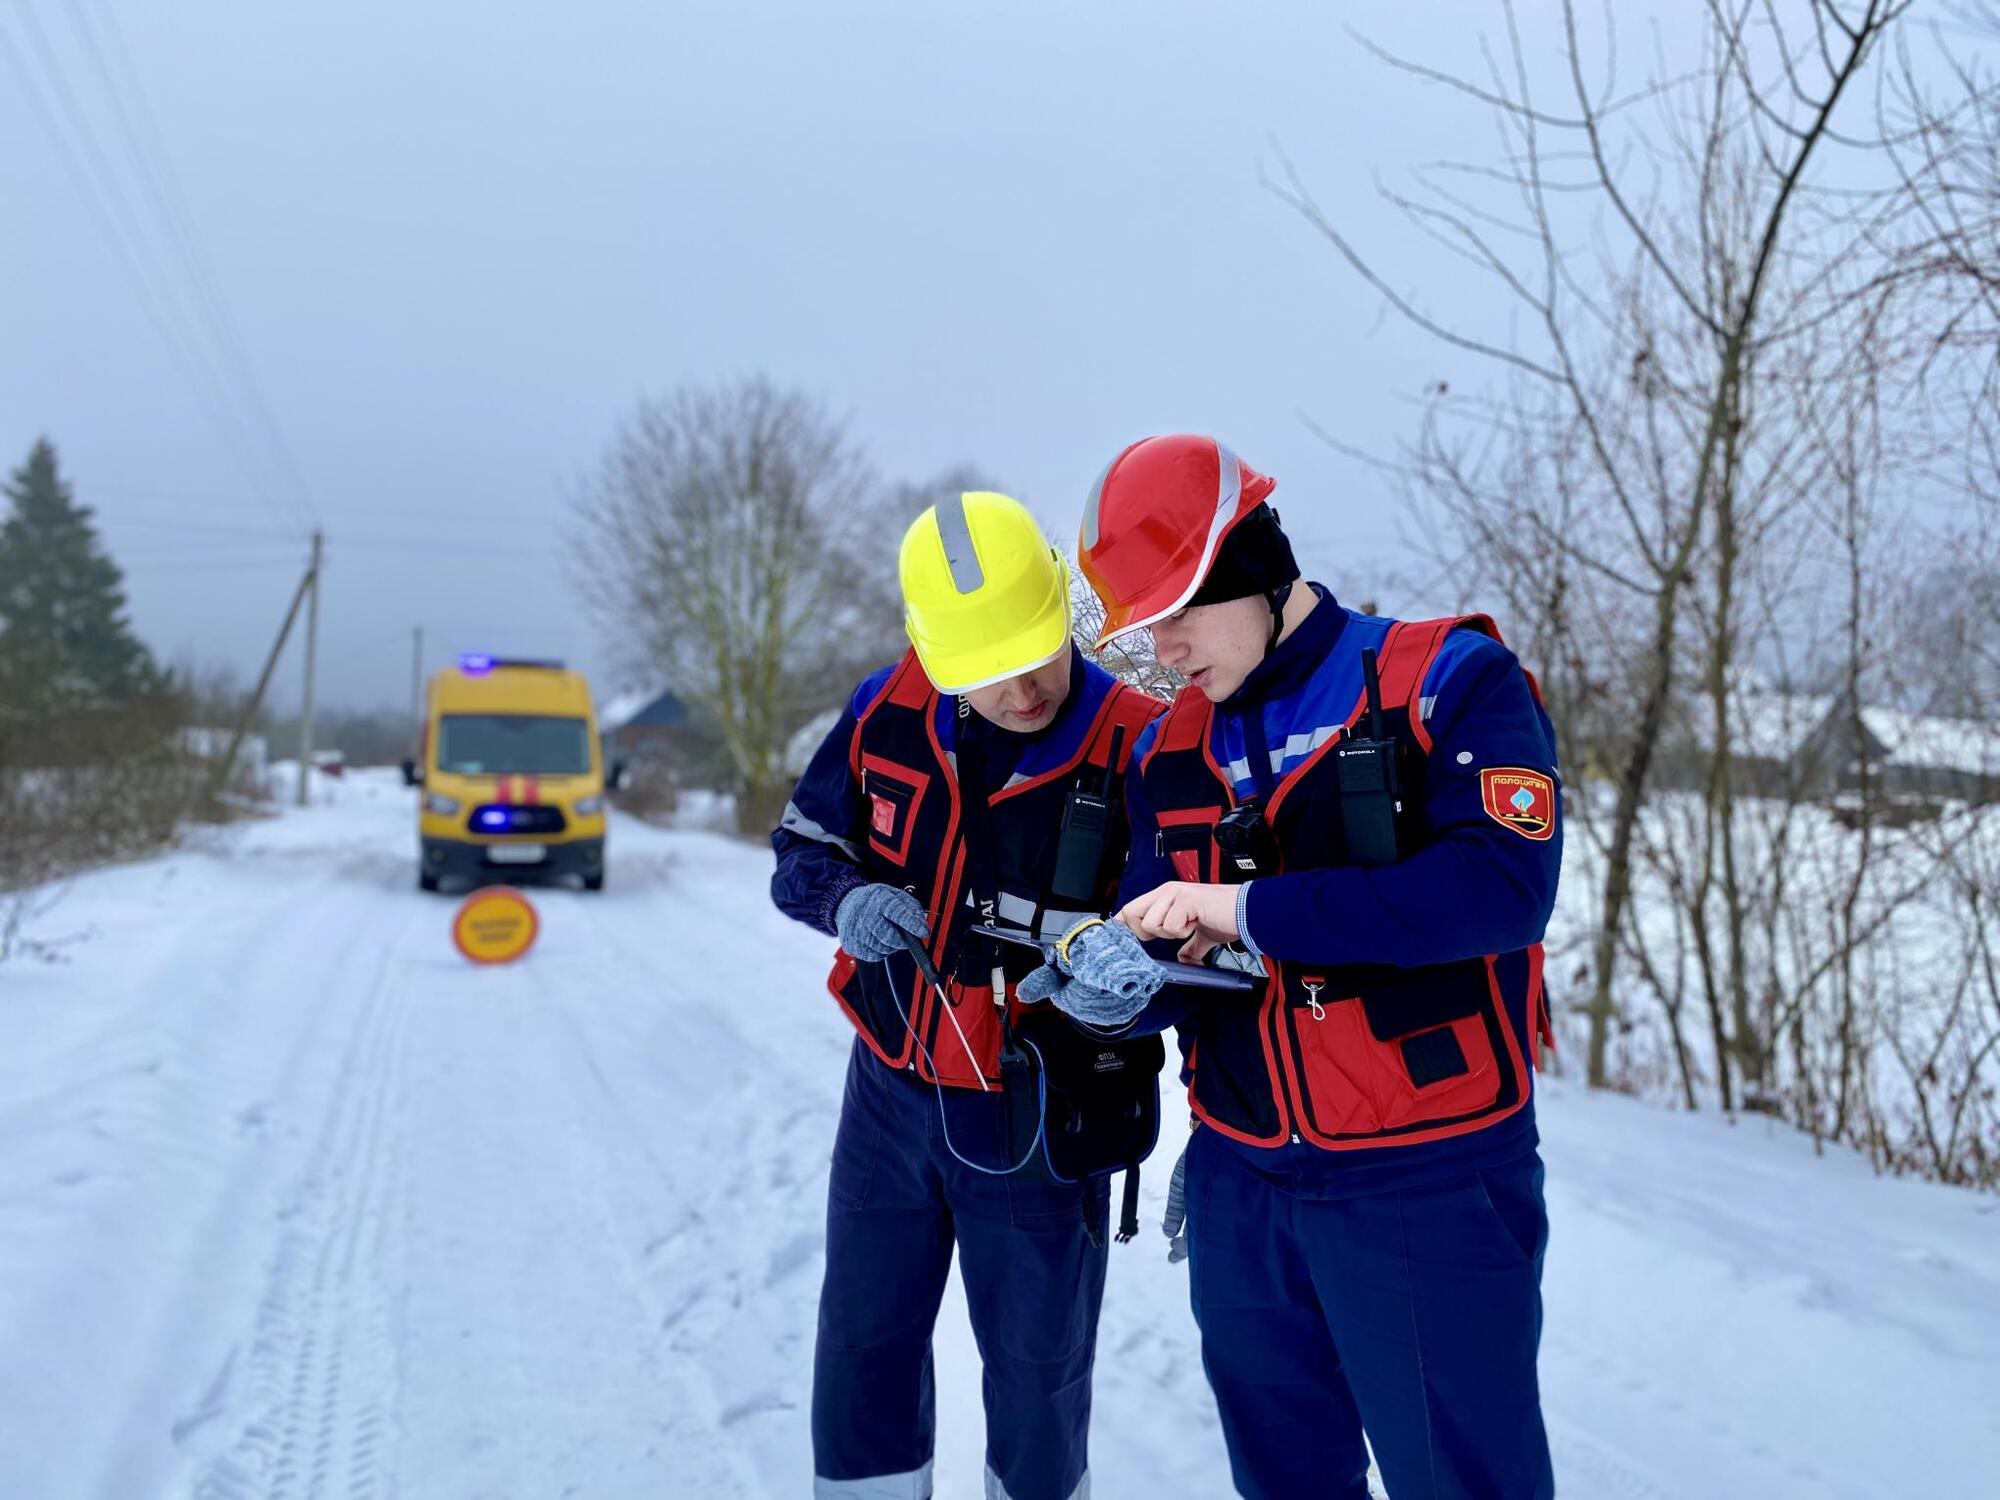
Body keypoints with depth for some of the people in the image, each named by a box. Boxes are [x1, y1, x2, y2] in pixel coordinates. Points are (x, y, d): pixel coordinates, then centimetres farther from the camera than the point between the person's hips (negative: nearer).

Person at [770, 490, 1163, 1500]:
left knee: (1037, 1375, 16)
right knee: (862, 1350, 18)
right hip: (890, 1087, 4)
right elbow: (800, 850, 4)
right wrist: (847, 900, -18)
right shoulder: (888, 712, -9)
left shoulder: (1137, 750, -20)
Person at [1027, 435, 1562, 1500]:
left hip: (1429, 1188, -5)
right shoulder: (1169, 754, 8)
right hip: (1239, 1187, 6)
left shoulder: (1450, 681, -9)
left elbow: (1502, 885, -23)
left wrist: (1251, 911, -24)